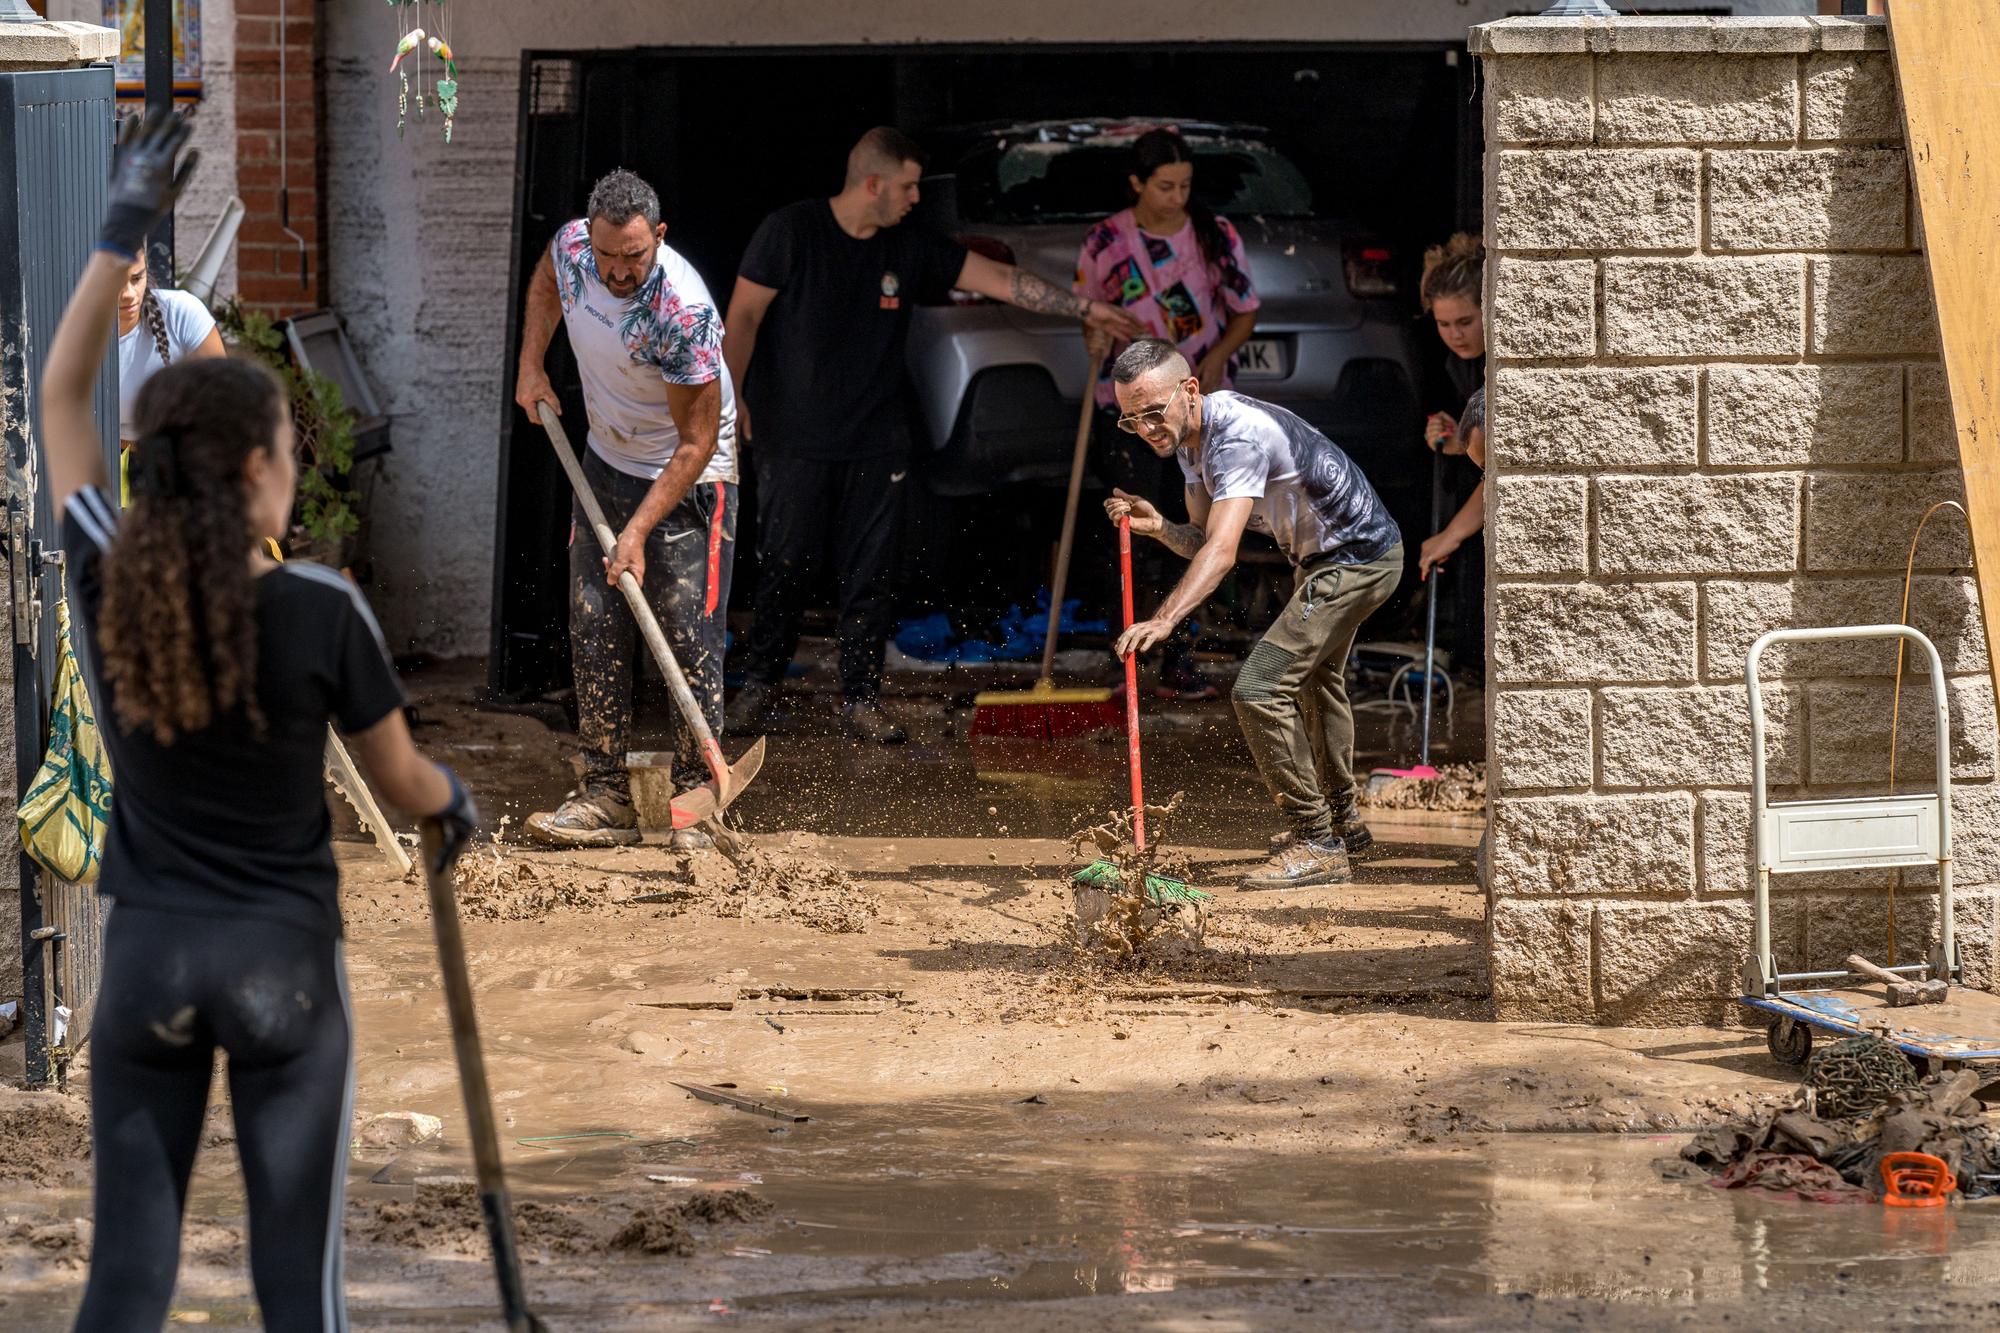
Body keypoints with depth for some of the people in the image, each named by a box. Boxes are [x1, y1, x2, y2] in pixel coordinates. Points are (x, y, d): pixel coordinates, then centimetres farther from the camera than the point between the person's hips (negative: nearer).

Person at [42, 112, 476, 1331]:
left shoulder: (109, 589, -6)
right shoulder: (323, 611, -13)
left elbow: (62, 394, 7)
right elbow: (403, 783, 1)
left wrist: (127, 226, 9)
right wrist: (459, 799, 24)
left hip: (148, 952, 3)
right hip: (284, 958, -2)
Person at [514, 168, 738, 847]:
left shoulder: (683, 312, -33)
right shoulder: (572, 246, -15)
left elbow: (697, 442, -28)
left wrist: (638, 531, -31)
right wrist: (531, 364, 4)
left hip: (688, 479, -6)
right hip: (606, 463, 6)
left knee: (688, 639, -10)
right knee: (594, 634, 4)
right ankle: (607, 798, 8)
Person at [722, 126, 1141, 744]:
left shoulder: (911, 247, 5)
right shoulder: (791, 231, -7)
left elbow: (999, 278, 8)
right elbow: (743, 317, -5)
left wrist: (1085, 308, 6)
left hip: (875, 443, 4)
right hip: (793, 437, -4)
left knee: (869, 575, 2)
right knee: (784, 567, 0)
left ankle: (861, 699, 8)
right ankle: (759, 685, 16)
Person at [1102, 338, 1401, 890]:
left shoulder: (1239, 435, -31)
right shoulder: (1188, 437, -1)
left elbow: (1221, 551, -42)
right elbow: (1201, 540, 2)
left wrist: (1162, 621, -54)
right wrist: (1159, 528, -20)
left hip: (1358, 561, -11)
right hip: (1320, 558, 11)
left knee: (1259, 688, -19)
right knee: (1316, 680, 31)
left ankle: (1316, 844, -12)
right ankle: (1342, 823, 51)